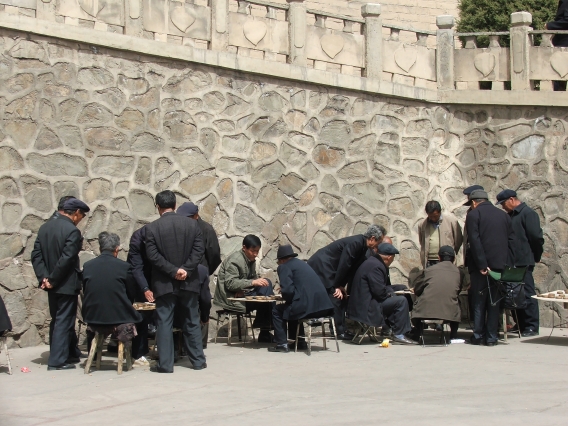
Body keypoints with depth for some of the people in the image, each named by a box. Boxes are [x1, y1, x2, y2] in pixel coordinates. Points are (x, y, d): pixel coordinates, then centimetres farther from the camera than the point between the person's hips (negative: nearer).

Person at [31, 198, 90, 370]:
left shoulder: (44, 227, 5)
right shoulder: (72, 230, -18)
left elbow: (36, 255, 2)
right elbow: (66, 259, -23)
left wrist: (44, 277, -3)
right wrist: (53, 280, -15)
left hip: (52, 285, 8)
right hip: (66, 284, -8)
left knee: (58, 320, 16)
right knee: (64, 321, -1)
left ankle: (70, 354, 27)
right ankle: (57, 361, 0)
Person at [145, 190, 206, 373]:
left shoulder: (152, 227, -5)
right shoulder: (192, 224, 1)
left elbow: (152, 255, -12)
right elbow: (199, 250, -5)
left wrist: (173, 271, -12)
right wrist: (185, 269, -10)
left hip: (164, 283, -2)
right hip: (188, 281, 2)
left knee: (164, 323, 2)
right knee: (191, 322, 11)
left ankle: (165, 364, 0)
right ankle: (198, 360, 15)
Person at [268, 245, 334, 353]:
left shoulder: (283, 267, 0)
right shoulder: (302, 263, 24)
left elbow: (288, 290, -12)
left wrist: (286, 299, 8)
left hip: (306, 307, -8)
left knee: (277, 311, 15)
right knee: (292, 309, 34)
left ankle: (282, 344, 11)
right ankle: (299, 341, 32)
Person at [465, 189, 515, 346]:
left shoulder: (473, 214, -3)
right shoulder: (503, 215, 13)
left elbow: (475, 241, -13)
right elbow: (511, 241, 10)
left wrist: (482, 265, -14)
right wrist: (508, 264, 9)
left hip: (481, 266, -4)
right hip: (500, 265, 4)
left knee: (479, 301, 5)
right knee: (494, 302, 8)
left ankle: (478, 336, 5)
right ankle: (492, 337, 7)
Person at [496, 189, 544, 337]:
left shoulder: (528, 213, -10)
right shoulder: (511, 215, 17)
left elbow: (536, 237, -14)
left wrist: (536, 256, -5)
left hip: (524, 262, -9)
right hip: (514, 262, 9)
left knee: (527, 294, -5)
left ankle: (531, 327, -1)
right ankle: (522, 325, 18)